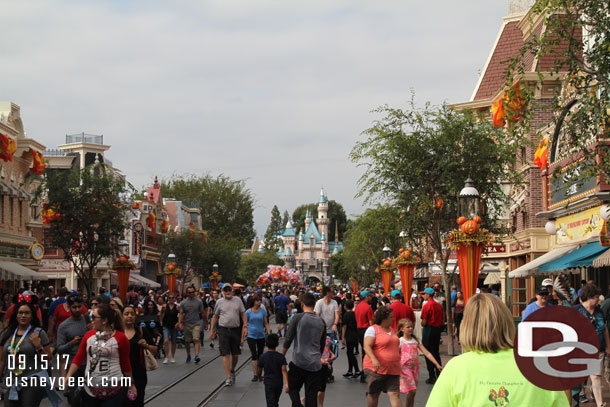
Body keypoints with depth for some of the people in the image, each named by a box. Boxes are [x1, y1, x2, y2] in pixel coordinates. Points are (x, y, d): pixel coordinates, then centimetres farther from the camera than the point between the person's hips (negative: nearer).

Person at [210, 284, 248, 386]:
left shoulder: (238, 300, 8)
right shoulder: (219, 302, 5)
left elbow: (243, 314, 10)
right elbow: (215, 316, 12)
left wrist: (245, 326, -2)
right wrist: (212, 330, 9)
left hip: (236, 330, 2)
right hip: (223, 330, -2)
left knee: (235, 354, 7)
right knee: (225, 354, -8)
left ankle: (232, 371, 32)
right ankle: (228, 377, -8)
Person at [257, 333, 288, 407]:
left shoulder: (263, 357, -8)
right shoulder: (281, 357, -7)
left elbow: (259, 372, 1)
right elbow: (284, 370, -16)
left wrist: (260, 377, 24)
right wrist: (287, 384, -20)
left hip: (268, 383, -2)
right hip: (279, 383, 2)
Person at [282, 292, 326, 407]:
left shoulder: (298, 318, -6)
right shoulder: (321, 321, 8)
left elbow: (288, 339, -5)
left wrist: (281, 355, 8)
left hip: (299, 362, -4)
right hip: (315, 364, 4)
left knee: (292, 389, 9)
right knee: (312, 394, 6)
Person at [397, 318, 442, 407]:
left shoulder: (416, 341, 8)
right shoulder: (400, 341, -4)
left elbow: (427, 353, 3)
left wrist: (437, 364, -5)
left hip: (415, 368, 5)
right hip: (405, 369, -5)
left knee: (412, 391, 8)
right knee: (412, 390, -14)